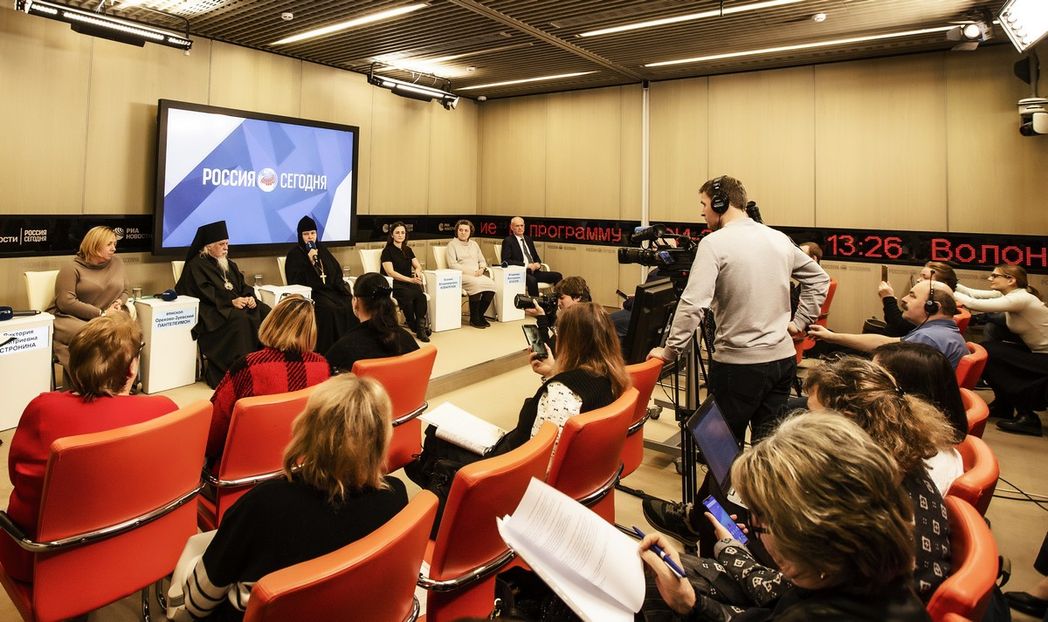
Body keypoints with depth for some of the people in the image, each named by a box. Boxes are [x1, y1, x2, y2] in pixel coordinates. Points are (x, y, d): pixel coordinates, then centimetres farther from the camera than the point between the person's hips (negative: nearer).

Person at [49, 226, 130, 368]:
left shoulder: (116, 263, 11)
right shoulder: (72, 268, -3)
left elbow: (124, 291, 22)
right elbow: (66, 302, -13)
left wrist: (119, 303, -3)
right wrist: (101, 314, -18)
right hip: (71, 318, -4)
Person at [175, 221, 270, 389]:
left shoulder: (228, 263, 23)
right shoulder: (196, 265, 0)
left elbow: (242, 284, 17)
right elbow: (205, 293, -13)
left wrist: (250, 297, -6)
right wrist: (231, 301, -23)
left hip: (237, 303, 7)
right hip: (211, 310, -7)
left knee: (265, 313, -18)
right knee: (240, 319, -35)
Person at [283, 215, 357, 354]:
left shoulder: (322, 249, 17)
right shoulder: (294, 254, 1)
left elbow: (337, 271, 15)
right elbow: (296, 281, -12)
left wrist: (344, 290, 0)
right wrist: (309, 261, -18)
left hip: (330, 289, 5)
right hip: (310, 292, -5)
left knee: (350, 305, -21)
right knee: (330, 309, -32)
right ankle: (327, 351, -24)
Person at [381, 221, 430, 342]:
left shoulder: (408, 250, 19)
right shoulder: (387, 251, 1)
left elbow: (418, 265, 18)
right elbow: (390, 273, -10)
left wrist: (417, 270, -9)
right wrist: (410, 279, -20)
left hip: (408, 283, 5)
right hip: (393, 285, -5)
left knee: (421, 295, -29)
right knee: (408, 295, -36)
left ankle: (421, 327, -25)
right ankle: (414, 327, -19)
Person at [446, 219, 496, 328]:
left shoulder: (474, 244, 24)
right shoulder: (452, 244, 5)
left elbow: (482, 261, 24)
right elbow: (452, 264, -7)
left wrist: (482, 268, -1)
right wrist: (470, 272, -15)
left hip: (477, 275, 6)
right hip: (460, 275, -5)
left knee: (491, 284, -24)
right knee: (476, 284, -36)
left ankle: (480, 315, -9)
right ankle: (474, 319, -21)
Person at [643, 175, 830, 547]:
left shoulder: (715, 243, -13)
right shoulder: (779, 240, 8)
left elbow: (693, 305, -21)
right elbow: (818, 279, 19)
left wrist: (670, 351, -14)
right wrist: (799, 322, 19)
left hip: (739, 363, -6)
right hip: (783, 359, 6)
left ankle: (698, 521, 23)